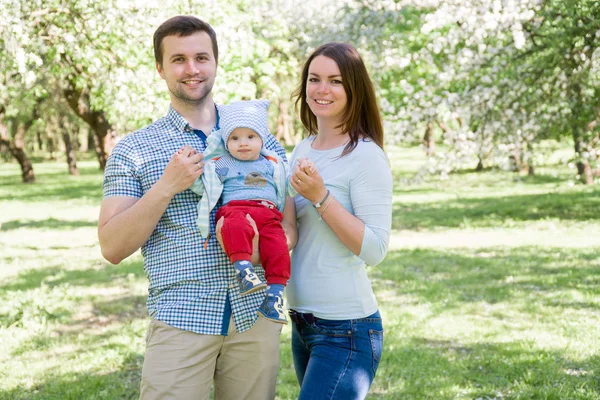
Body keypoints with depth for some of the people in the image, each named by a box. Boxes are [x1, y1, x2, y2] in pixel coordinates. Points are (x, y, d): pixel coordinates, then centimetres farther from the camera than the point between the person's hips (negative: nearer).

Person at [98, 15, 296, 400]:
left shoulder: (260, 138, 9)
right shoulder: (133, 149, 3)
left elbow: (291, 227, 9)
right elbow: (113, 248, -3)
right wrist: (167, 186, -15)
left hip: (256, 315, 2)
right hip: (179, 321, -2)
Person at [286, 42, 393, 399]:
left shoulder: (366, 156, -13)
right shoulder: (303, 149, 9)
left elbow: (375, 250, -20)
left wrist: (320, 197, -24)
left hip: (346, 330, -8)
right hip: (302, 323, 8)